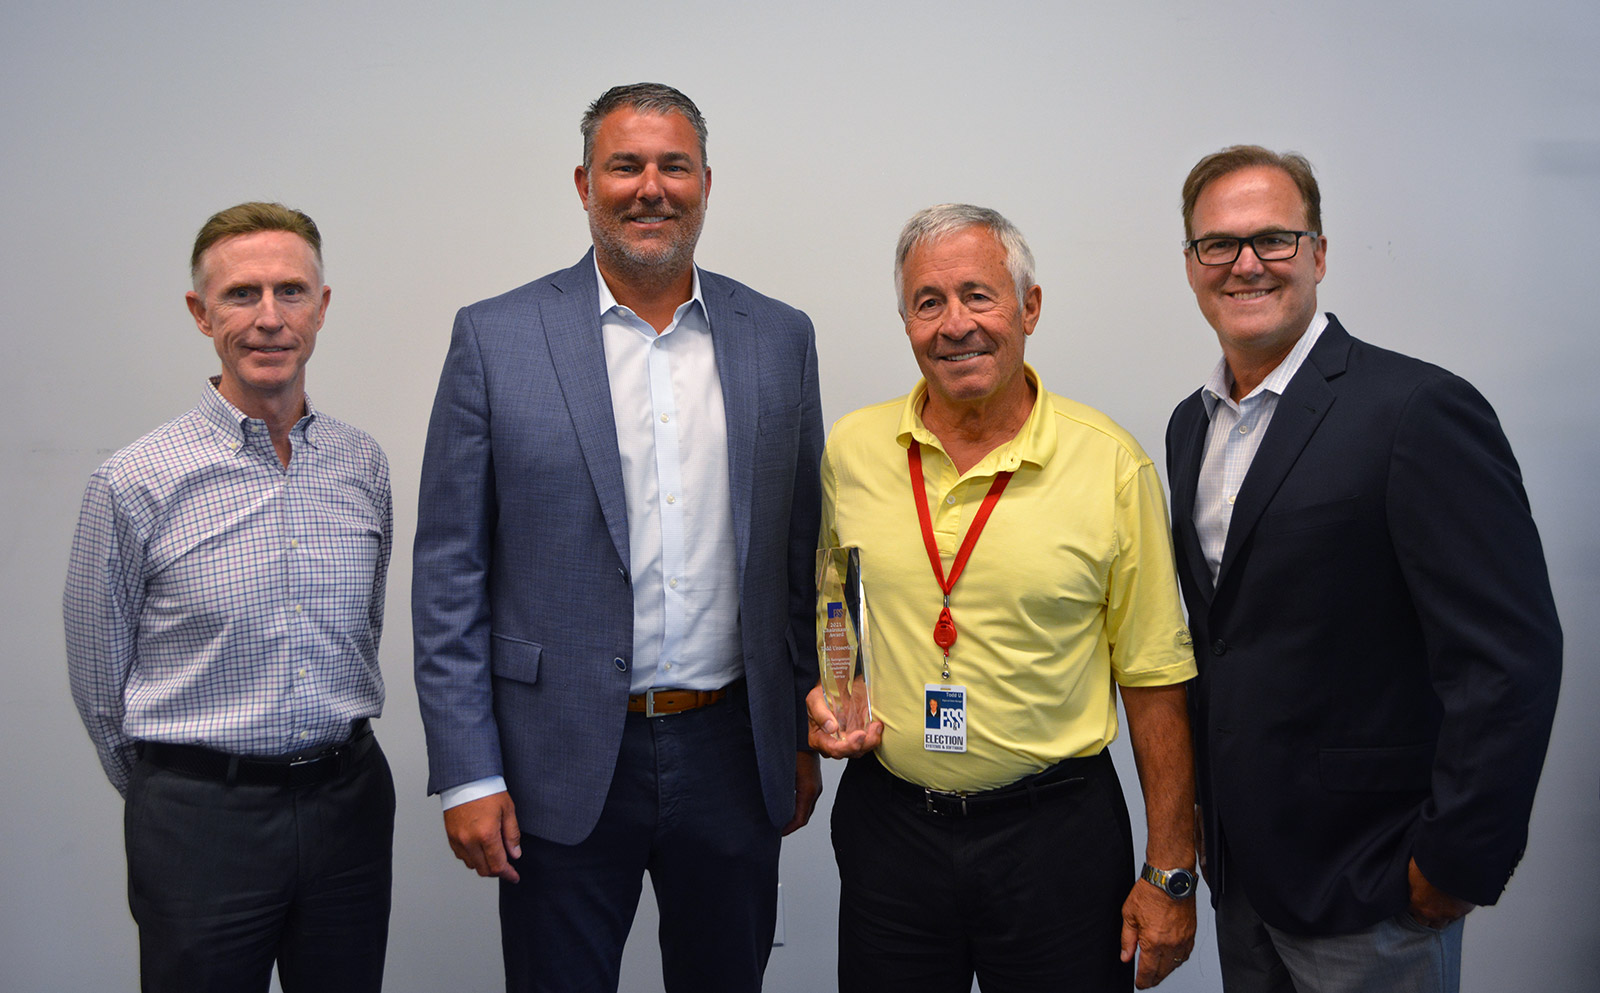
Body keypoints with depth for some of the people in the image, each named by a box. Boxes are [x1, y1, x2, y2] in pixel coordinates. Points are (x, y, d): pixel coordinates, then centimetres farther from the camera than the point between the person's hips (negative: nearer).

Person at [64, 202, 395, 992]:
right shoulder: (135, 483, -10)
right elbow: (99, 681, 0)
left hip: (350, 800, 4)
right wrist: (171, 798, 10)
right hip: (203, 817, -3)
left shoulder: (364, 465, 2)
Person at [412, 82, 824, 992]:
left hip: (734, 755, 3)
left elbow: (803, 555, 8)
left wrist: (805, 738, 9)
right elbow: (450, 575, -4)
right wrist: (467, 774, -7)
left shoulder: (780, 338, 4)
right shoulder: (496, 339, -4)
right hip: (564, 766, -2)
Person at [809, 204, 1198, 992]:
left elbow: (1155, 679, -5)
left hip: (1057, 830, -2)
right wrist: (819, 700, -4)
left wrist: (1170, 874, -4)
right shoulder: (850, 450, 0)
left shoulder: (1111, 463, -8)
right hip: (888, 827, 3)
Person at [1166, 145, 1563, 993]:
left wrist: (1455, 863, -16)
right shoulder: (1192, 425, 7)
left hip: (1366, 890, -6)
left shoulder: (1419, 410, -17)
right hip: (1238, 863, 7)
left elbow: (1511, 659, -19)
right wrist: (1205, 819, 12)